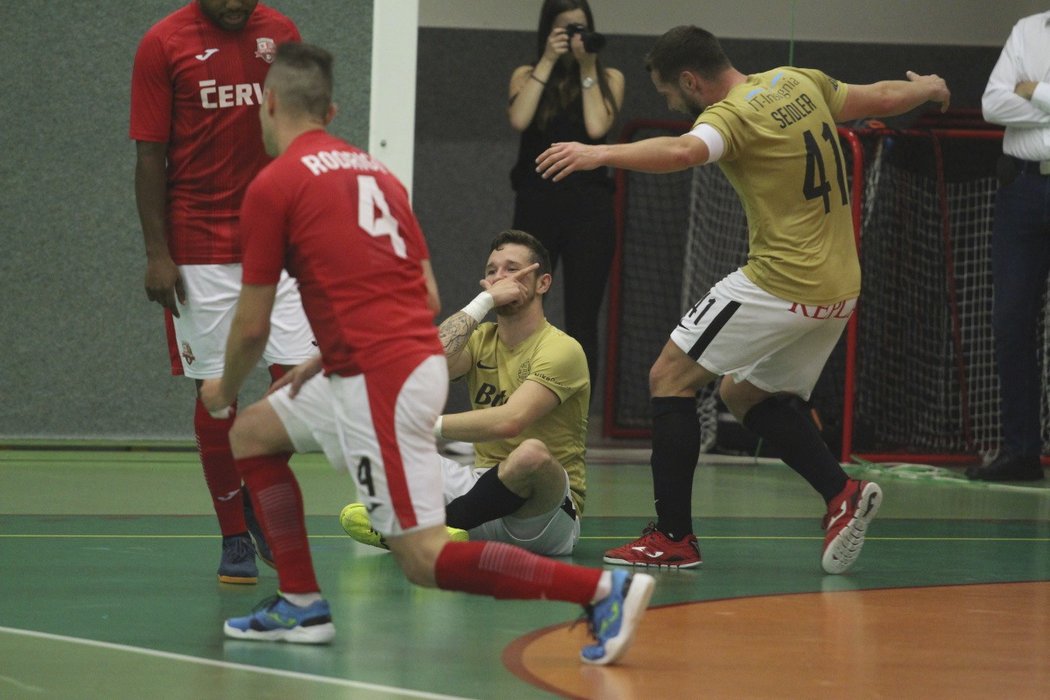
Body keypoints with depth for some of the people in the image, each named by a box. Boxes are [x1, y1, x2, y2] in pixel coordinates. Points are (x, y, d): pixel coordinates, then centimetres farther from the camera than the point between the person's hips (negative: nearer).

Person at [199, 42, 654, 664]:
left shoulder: (273, 185, -5)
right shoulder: (376, 171, 18)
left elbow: (253, 327, -1)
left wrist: (224, 389, 20)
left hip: (377, 380, -9)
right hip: (422, 360, 9)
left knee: (425, 559, -9)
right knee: (253, 434, 21)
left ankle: (603, 589, -18)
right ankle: (302, 605, 17)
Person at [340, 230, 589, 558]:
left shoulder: (561, 349, -11)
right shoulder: (481, 339, 9)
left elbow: (509, 422, -26)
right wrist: (483, 301, -12)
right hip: (487, 488, 6)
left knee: (531, 453, -40)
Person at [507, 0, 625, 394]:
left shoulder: (609, 79, 9)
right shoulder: (527, 75, 10)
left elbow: (596, 127, -8)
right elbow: (519, 120, -10)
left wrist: (587, 67, -4)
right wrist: (548, 62, -6)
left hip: (589, 204, 0)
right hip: (537, 202, 0)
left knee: (582, 322, 0)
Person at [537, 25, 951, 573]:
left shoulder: (732, 115, -15)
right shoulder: (800, 83, 9)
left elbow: (682, 152, -38)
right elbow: (884, 98, 20)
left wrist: (600, 153, -46)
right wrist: (930, 88, 40)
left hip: (780, 283, -9)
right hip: (839, 287, 9)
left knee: (670, 377, 0)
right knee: (744, 394, 22)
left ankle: (673, 537, -4)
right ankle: (842, 494, 6)